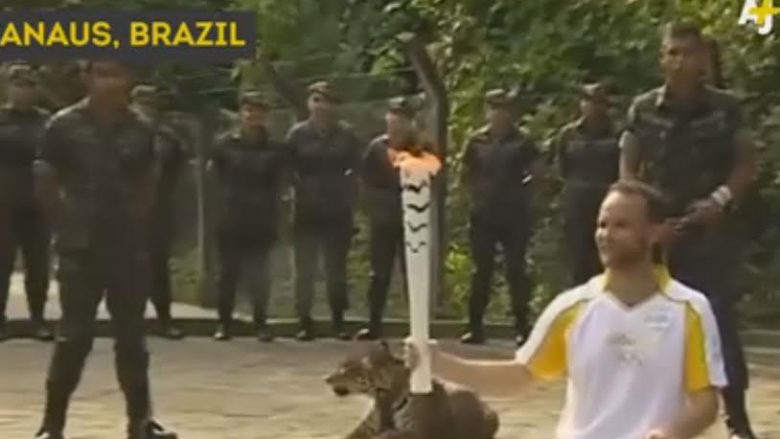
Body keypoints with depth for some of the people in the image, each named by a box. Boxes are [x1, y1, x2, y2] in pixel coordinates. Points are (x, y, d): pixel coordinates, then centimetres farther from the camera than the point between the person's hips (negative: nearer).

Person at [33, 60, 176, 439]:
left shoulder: (140, 130, 4)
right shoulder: (64, 125, -6)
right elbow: (45, 181, -1)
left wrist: (137, 224, 5)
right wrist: (67, 224, 0)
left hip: (129, 247, 3)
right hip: (81, 248, -3)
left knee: (132, 336, 8)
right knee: (74, 336, -2)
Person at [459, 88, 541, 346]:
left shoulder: (522, 144, -1)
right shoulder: (477, 142, 5)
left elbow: (535, 173, 1)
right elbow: (467, 175, 14)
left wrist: (521, 192, -11)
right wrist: (476, 193, 2)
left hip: (515, 216, -2)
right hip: (483, 215, 2)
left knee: (516, 271, 0)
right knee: (481, 271, 4)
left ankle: (522, 327, 5)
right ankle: (475, 327, 8)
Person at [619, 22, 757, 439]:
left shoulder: (725, 108, 0)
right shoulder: (643, 109, 2)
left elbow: (745, 163, 3)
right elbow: (627, 169, 4)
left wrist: (722, 199, -14)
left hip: (712, 234, -1)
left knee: (722, 323, -3)